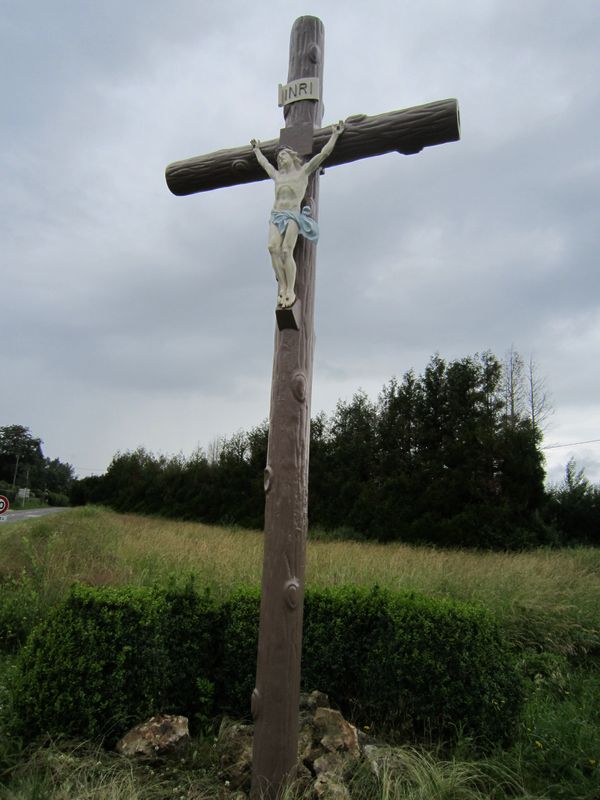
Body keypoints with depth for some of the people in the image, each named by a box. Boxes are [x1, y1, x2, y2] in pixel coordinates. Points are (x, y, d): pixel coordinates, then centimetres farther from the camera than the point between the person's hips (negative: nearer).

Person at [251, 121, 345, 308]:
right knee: (273, 247, -26)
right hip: (276, 215, 3)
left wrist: (335, 135, 28)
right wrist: (257, 149, 63)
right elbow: (263, 162, 48)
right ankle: (282, 287, -29)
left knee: (286, 250, -26)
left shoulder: (303, 171, 19)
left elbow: (324, 153, 20)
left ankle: (290, 291, -28)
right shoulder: (277, 175, 30)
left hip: (294, 215, -3)